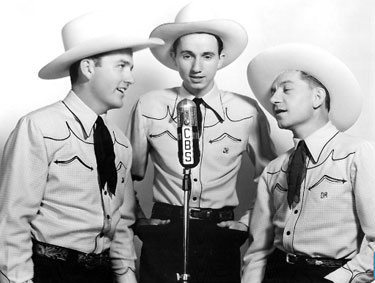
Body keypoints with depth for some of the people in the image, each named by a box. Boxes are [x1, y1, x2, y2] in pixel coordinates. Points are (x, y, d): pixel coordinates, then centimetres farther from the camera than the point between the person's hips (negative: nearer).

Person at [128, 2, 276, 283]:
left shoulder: (247, 111, -3)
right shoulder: (148, 107, -2)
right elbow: (131, 174, 10)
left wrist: (249, 222, 1)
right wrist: (139, 220, 4)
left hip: (221, 236, 0)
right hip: (162, 236, 0)